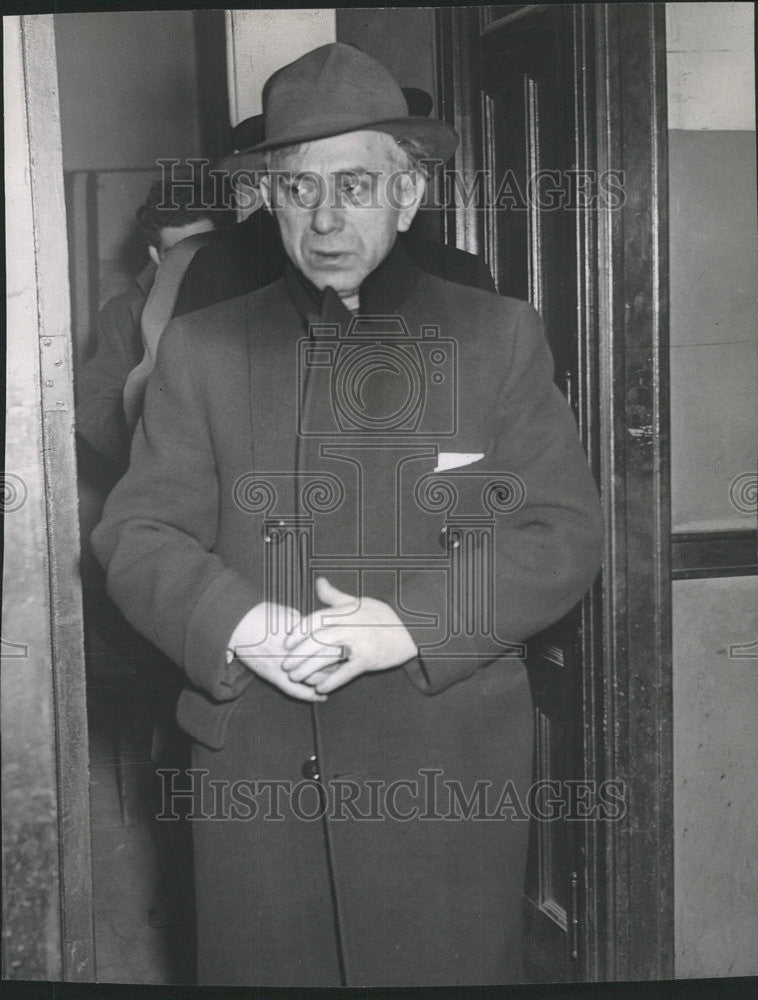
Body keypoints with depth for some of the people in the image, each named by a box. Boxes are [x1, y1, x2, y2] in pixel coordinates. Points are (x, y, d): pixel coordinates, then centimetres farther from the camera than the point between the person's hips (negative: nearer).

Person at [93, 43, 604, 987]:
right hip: (252, 771, 1)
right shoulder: (202, 348, 7)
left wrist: (411, 624, -16)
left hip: (450, 769, 0)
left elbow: (565, 531, -2)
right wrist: (239, 625, -16)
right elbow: (137, 532, 4)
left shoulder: (497, 336, 5)